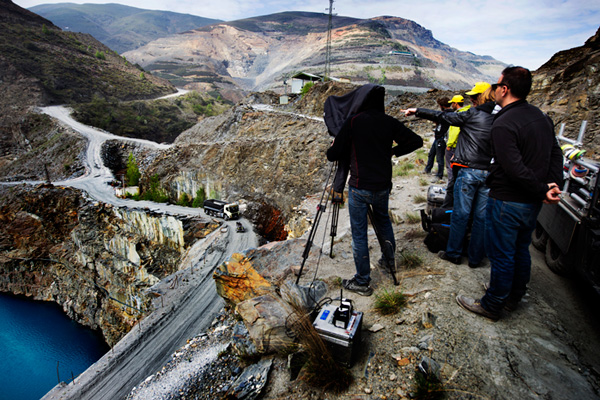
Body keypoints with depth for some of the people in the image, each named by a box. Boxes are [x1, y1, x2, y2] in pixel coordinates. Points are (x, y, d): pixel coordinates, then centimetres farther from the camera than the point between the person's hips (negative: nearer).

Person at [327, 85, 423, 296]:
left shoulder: (353, 121, -9)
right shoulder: (390, 122, 2)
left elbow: (333, 155, -9)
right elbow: (416, 141, 4)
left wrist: (332, 147, 14)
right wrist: (393, 151, 14)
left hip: (359, 187, -5)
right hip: (383, 185, 5)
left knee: (359, 234, 4)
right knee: (383, 219, 29)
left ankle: (362, 282, 13)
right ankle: (389, 259, 46)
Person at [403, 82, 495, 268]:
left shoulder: (472, 114, -6)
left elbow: (443, 116, -3)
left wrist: (417, 111, 6)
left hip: (468, 171, -5)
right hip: (488, 174, 5)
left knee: (460, 214, 5)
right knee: (481, 216, 10)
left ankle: (453, 253, 17)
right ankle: (476, 258, 21)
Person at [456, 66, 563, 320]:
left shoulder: (503, 124, -22)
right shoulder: (542, 117, 8)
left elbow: (515, 169, -27)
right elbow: (556, 154, 9)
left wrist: (542, 190, -15)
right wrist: (553, 186, 0)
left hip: (508, 203, -9)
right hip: (533, 203, 9)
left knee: (501, 256, 5)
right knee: (521, 251, 22)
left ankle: (492, 305, 22)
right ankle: (514, 297, 40)